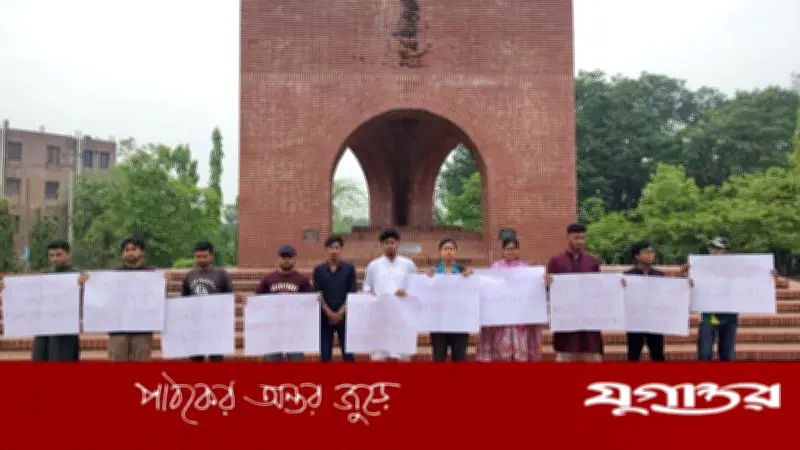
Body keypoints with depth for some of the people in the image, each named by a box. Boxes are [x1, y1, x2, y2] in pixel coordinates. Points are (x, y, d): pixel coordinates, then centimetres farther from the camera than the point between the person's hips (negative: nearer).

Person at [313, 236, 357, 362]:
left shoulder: (349, 268, 2)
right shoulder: (319, 270, 4)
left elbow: (352, 293, -2)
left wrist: (341, 313, -11)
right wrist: (329, 313, -11)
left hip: (344, 316, -1)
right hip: (325, 317, 1)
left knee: (348, 352, 0)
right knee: (325, 353, 5)